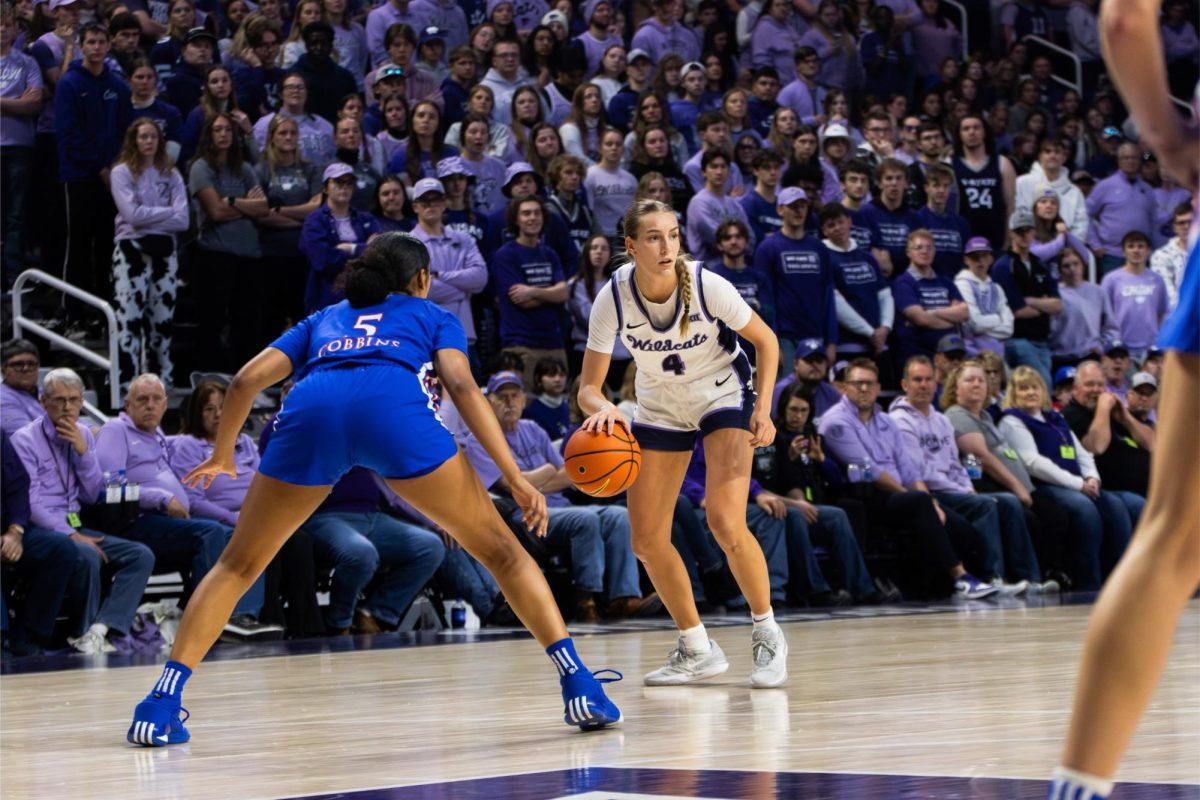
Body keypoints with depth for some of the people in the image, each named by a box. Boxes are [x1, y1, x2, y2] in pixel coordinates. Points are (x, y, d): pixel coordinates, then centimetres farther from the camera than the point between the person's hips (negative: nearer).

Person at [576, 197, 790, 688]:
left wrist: (763, 409, -21)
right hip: (659, 406, 4)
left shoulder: (707, 287, -27)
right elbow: (588, 387, -19)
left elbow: (765, 340, -11)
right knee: (646, 541, 0)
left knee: (726, 523, -23)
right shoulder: (613, 300, -22)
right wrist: (602, 408, -43)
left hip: (723, 394, -3)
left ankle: (767, 634, -1)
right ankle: (697, 651, 18)